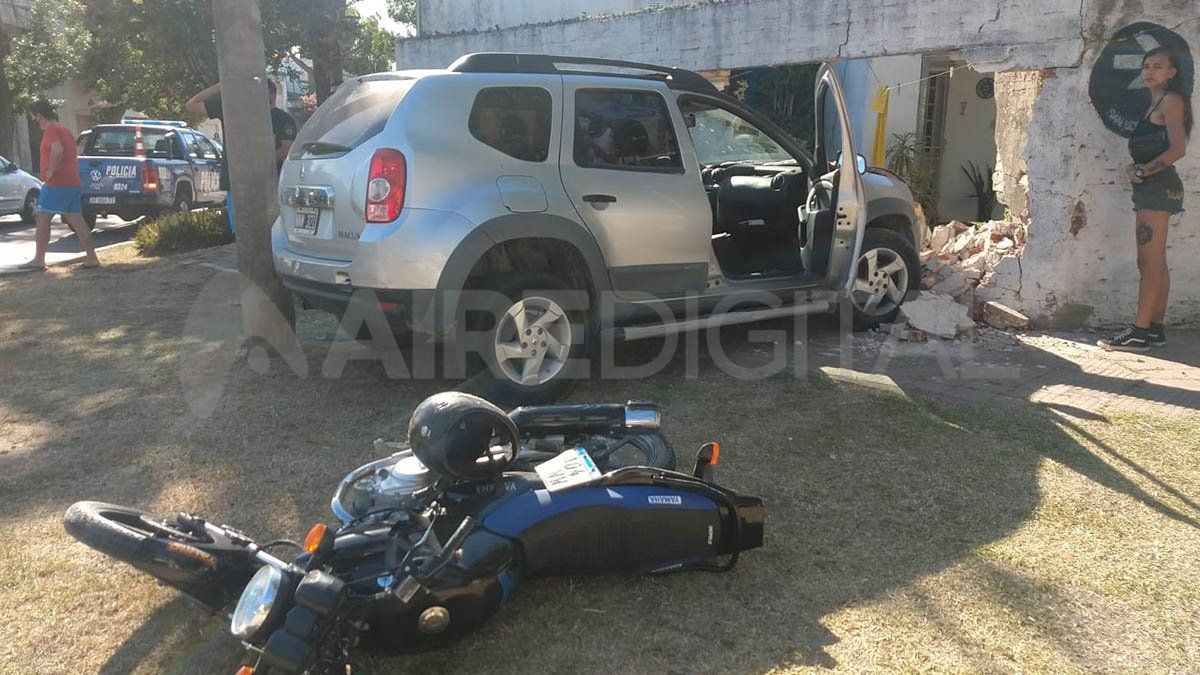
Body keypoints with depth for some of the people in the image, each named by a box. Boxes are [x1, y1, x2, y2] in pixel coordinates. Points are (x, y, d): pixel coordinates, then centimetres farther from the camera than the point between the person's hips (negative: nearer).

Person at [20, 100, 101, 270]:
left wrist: (51, 171, -19)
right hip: (74, 184, 9)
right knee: (77, 221, 7)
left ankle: (39, 260, 1)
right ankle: (92, 258, 3)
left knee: (42, 218, -2)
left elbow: (57, 150, -29)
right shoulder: (65, 130, 19)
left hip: (56, 184, -9)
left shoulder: (50, 130, -10)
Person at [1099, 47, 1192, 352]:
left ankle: (1140, 332, -14)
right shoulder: (1155, 105, 21)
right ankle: (1155, 328, 13)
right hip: (1150, 189, 10)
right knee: (1154, 263, 9)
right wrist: (1136, 170, 1)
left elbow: (1178, 149, -17)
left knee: (1150, 262, -12)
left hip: (1158, 187, -10)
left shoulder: (1171, 101, -6)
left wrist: (1143, 171, -11)